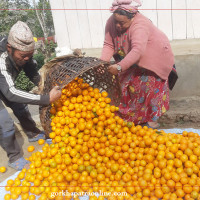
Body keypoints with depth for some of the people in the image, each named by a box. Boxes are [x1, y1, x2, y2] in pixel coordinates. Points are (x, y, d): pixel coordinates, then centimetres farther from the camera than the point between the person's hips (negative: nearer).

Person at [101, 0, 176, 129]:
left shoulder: (140, 25, -35)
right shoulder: (111, 23, -14)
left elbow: (138, 51, -48)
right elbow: (109, 45, -13)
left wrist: (120, 67, -58)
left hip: (155, 57, -6)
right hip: (133, 59, 7)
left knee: (148, 85, -12)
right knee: (126, 82, 2)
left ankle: (152, 120, 3)